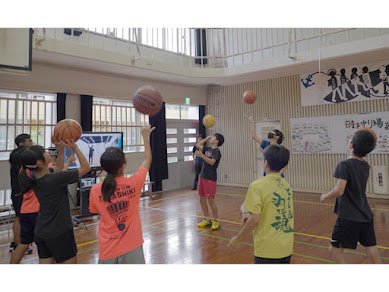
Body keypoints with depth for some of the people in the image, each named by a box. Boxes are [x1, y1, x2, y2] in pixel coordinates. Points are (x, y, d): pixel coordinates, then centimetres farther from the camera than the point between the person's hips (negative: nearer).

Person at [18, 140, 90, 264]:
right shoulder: (55, 179, -25)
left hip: (40, 233, 8)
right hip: (60, 233, -7)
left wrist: (61, 149, 4)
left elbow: (58, 167, 15)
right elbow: (86, 168, -17)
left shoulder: (34, 178, -2)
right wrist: (75, 148, -14)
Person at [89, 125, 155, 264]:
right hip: (132, 248, -2)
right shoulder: (133, 183, -14)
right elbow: (147, 160, 2)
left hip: (107, 250, 2)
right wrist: (146, 137, 14)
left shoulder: (95, 190, -9)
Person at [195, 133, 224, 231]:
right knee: (202, 199, 11)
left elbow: (212, 162, -24)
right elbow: (198, 145, 24)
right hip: (203, 176, 8)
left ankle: (216, 221, 10)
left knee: (211, 200, -5)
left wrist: (201, 155, -33)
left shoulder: (216, 151, -10)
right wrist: (207, 138, 19)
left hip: (210, 178, -8)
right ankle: (207, 219, 24)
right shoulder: (207, 149, 14)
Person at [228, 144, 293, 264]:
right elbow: (291, 216, 12)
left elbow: (254, 219, -19)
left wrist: (238, 239, -7)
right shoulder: (286, 185, 4)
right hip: (286, 248, 7)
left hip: (267, 249, -7)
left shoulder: (258, 185, -17)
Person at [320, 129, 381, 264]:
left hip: (349, 217, -7)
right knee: (372, 250, 13)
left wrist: (325, 197, -7)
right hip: (366, 216, 7)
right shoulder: (365, 165, 5)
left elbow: (339, 190, -25)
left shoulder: (344, 165, -17)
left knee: (335, 249, 6)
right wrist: (366, 146, 17)